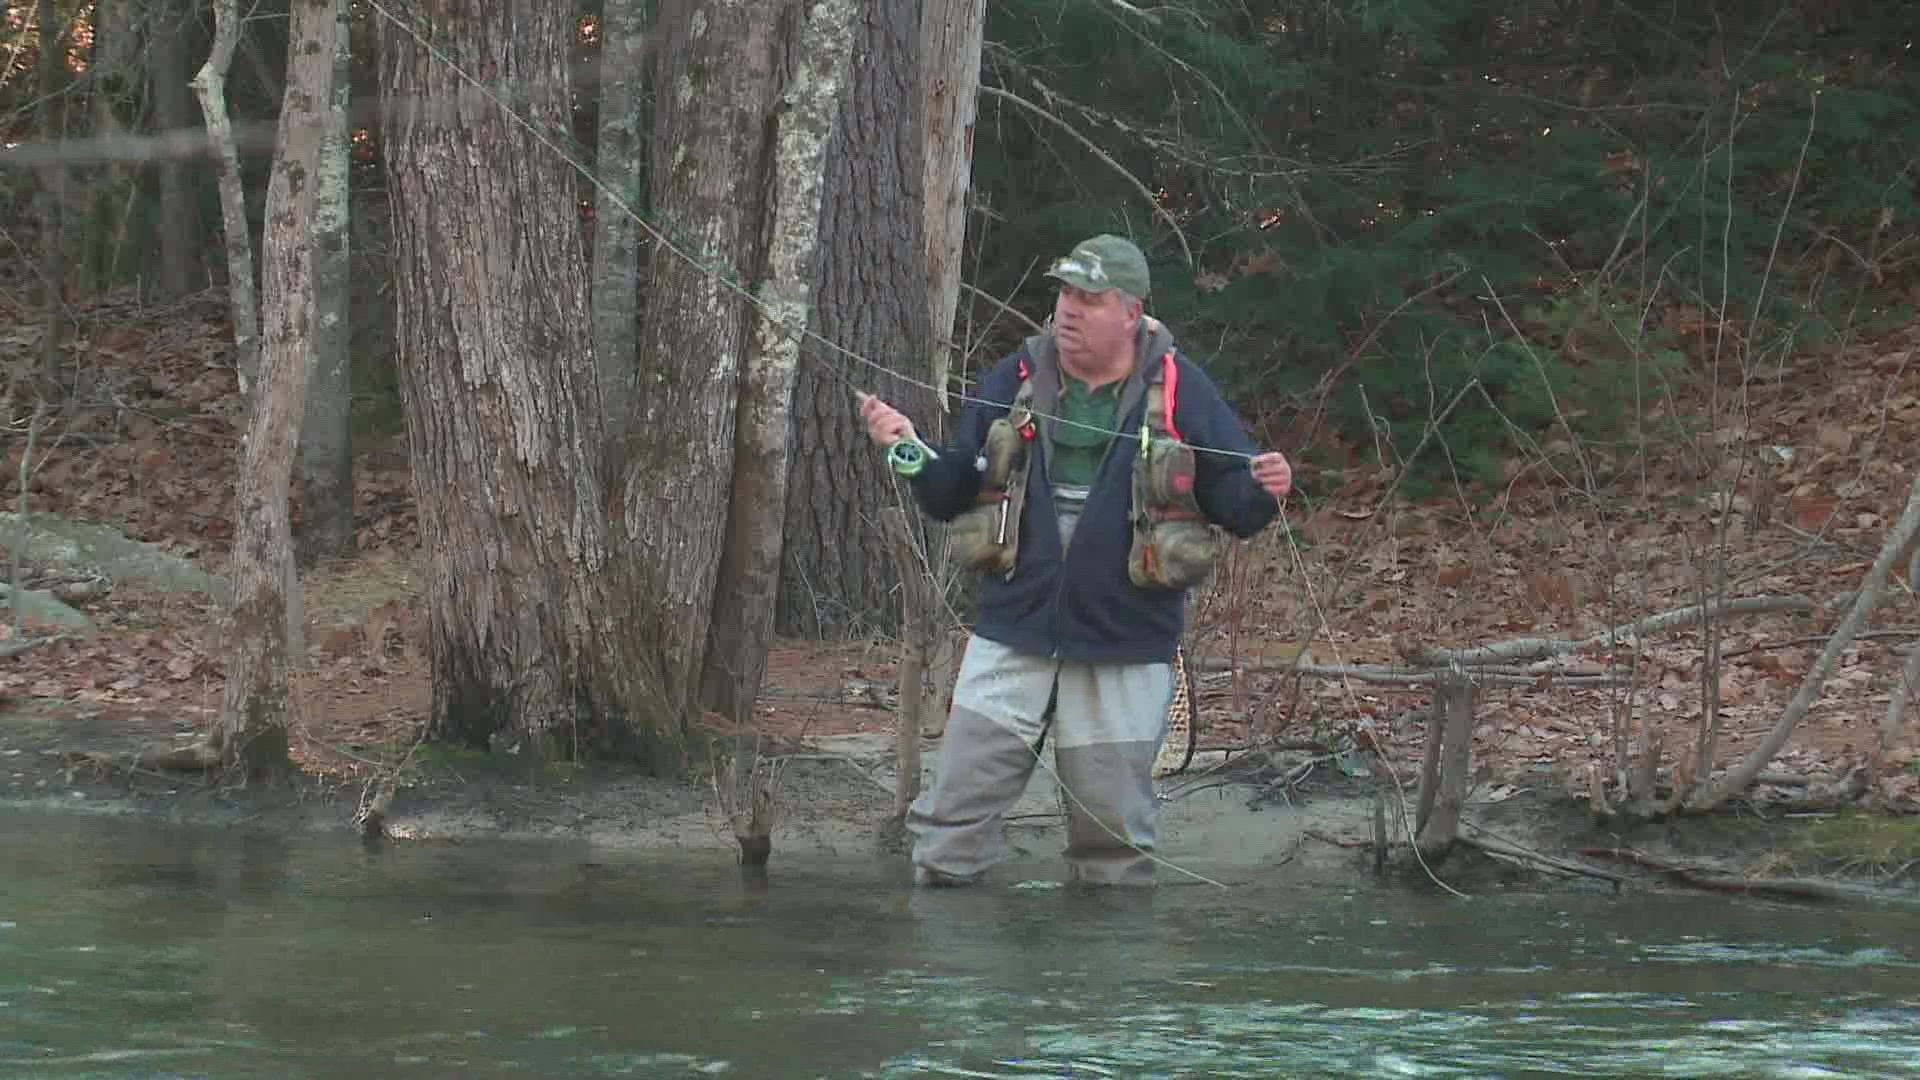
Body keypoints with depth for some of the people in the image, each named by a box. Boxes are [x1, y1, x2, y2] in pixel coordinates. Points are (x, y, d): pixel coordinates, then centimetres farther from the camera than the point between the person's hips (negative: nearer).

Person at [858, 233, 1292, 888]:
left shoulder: (1178, 391, -2)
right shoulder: (1014, 381, 5)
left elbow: (1233, 505, 0)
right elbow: (952, 496, 10)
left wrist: (1263, 491, -22)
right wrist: (912, 452, -8)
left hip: (1123, 654, -2)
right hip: (1011, 638, 2)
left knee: (1113, 825, 8)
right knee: (956, 809, -1)